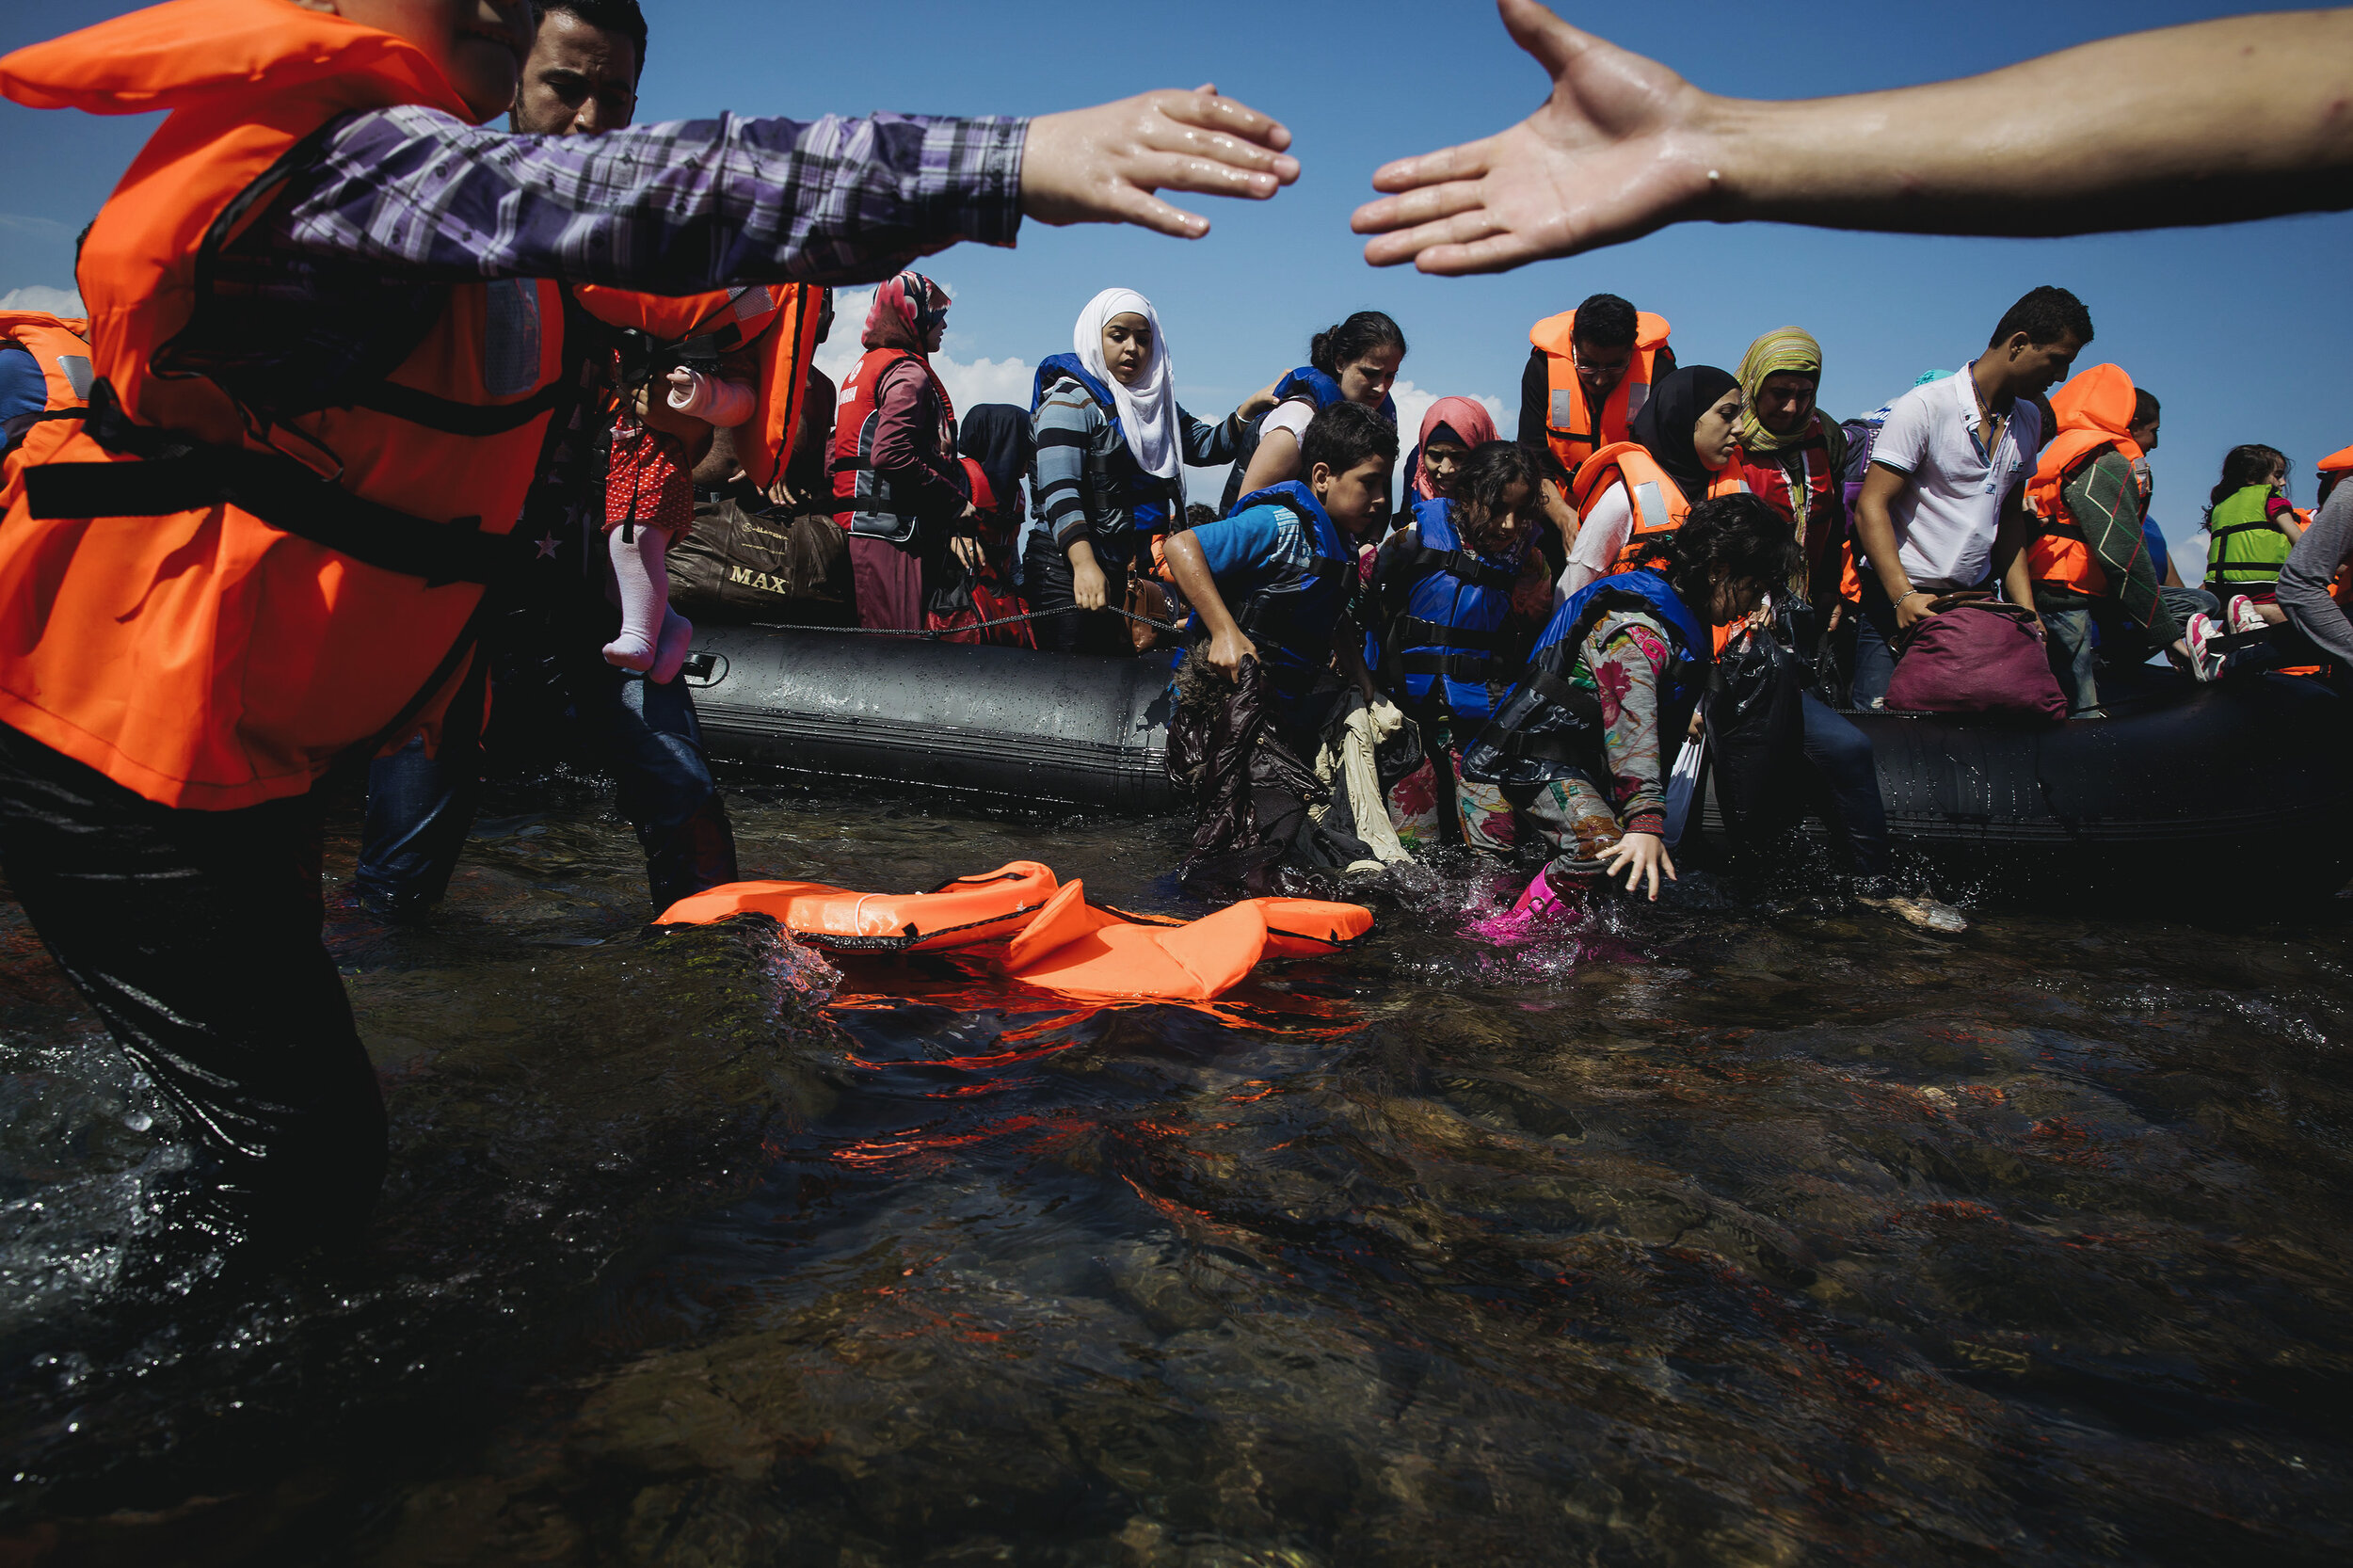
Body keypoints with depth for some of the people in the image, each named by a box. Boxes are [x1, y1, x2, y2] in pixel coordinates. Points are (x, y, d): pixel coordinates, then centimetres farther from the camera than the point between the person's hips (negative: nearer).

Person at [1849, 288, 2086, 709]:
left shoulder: (2030, 421, 15)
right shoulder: (1925, 406, -8)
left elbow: (2010, 519, 21)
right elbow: (1871, 507, -14)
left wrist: (2025, 611, 9)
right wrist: (1903, 596, -25)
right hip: (1898, 603, -6)